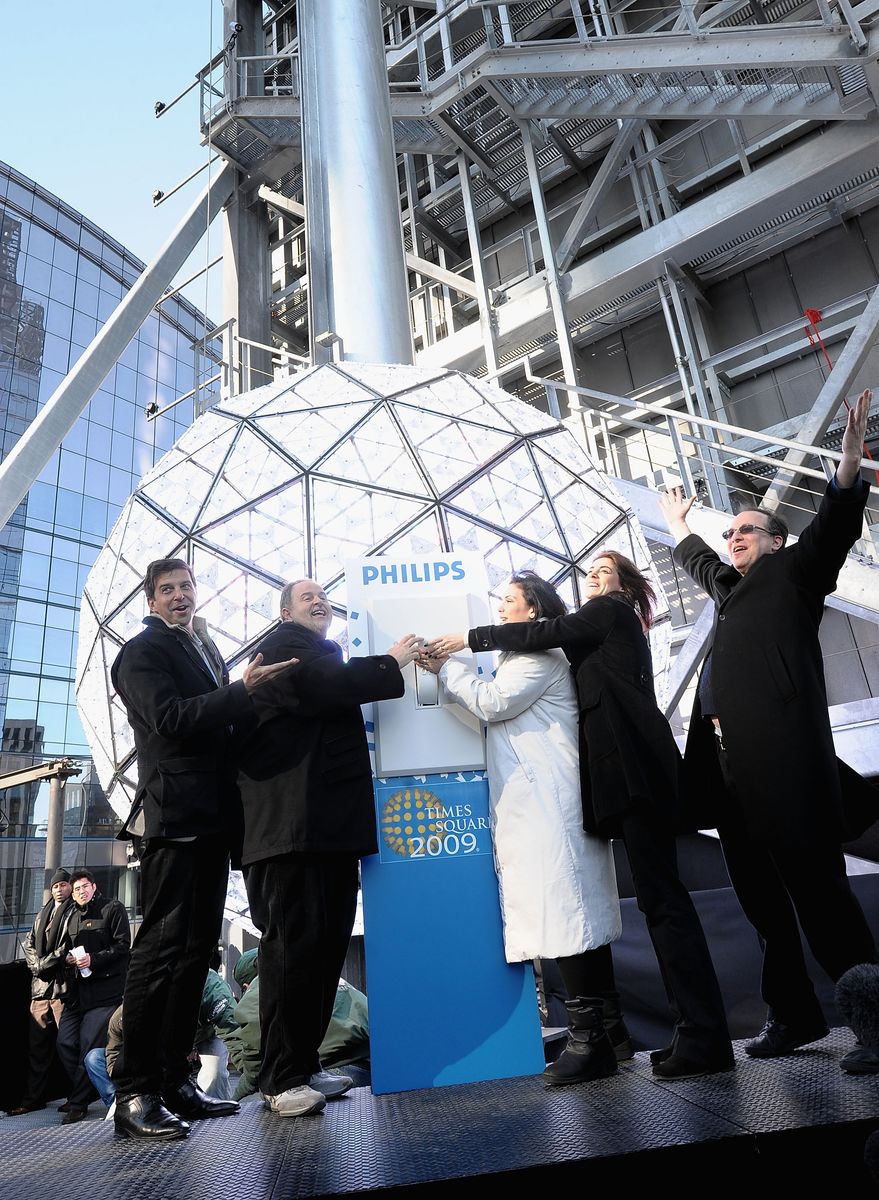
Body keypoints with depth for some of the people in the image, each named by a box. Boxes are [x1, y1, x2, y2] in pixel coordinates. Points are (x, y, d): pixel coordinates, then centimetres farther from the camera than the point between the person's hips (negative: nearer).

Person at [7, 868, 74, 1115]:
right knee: (36, 1044, 10)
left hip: (63, 985, -7)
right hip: (40, 985, 7)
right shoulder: (43, 913, 20)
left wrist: (46, 962, -11)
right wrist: (36, 964, 3)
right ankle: (32, 1098, 20)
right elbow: (28, 943, 19)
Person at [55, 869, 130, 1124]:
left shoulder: (113, 909, -2)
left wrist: (94, 959, -16)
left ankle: (77, 1104, 6)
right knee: (65, 1043, 2)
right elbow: (64, 948, 25)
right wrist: (68, 957, 3)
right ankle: (84, 1092, 21)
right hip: (76, 989, 6)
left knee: (89, 1045, -7)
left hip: (105, 989, -6)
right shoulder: (70, 916, 17)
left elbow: (123, 945, -8)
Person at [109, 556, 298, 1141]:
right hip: (174, 816, -8)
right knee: (162, 949, -8)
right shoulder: (144, 652, -1)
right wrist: (243, 691, -24)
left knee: (196, 950, 10)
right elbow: (168, 719, -17)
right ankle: (135, 1093, 0)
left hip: (212, 818, 8)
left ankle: (174, 1080, 18)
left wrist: (246, 693, 4)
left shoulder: (208, 652, 22)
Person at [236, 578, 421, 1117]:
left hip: (331, 825, 9)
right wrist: (392, 665, -9)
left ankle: (305, 1066, 18)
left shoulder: (325, 657, 28)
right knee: (295, 943, -7)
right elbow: (320, 688, -18)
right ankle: (283, 1079, 1)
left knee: (327, 943, 9)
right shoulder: (285, 645, 0)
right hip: (294, 823, -9)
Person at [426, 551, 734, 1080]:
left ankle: (705, 1038, -6)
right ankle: (700, 1031, 12)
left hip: (635, 767, -9)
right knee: (660, 896, 7)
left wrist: (469, 638, -4)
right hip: (631, 771, 9)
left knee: (662, 896, -10)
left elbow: (547, 632, -8)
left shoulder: (612, 611, 2)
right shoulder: (611, 630, 28)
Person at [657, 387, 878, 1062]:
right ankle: (793, 1016, 15)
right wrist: (681, 527, 59)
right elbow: (697, 561, 46)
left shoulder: (794, 572, 9)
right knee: (760, 894, 7)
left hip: (785, 759, -7)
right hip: (731, 764, 7)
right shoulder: (729, 588, 26)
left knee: (816, 885, -5)